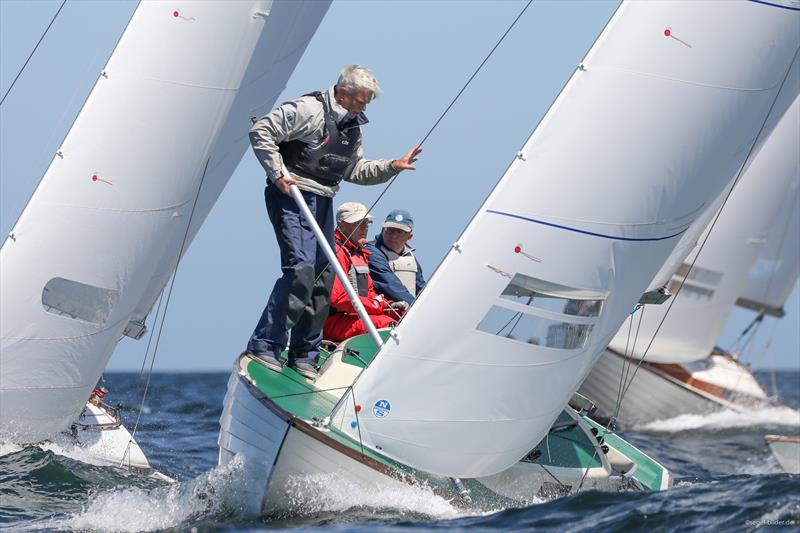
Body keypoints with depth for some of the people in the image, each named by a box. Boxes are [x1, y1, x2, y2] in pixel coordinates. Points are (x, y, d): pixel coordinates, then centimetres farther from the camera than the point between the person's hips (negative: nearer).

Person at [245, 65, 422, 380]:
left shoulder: (353, 126, 16)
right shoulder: (309, 110, -12)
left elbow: (355, 171, 23)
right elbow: (261, 132, -15)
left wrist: (391, 167, 10)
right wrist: (278, 173, -18)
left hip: (322, 204, 9)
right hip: (291, 196, -9)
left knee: (322, 279, 7)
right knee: (300, 268, -20)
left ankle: (304, 356, 15)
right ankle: (264, 346, -15)